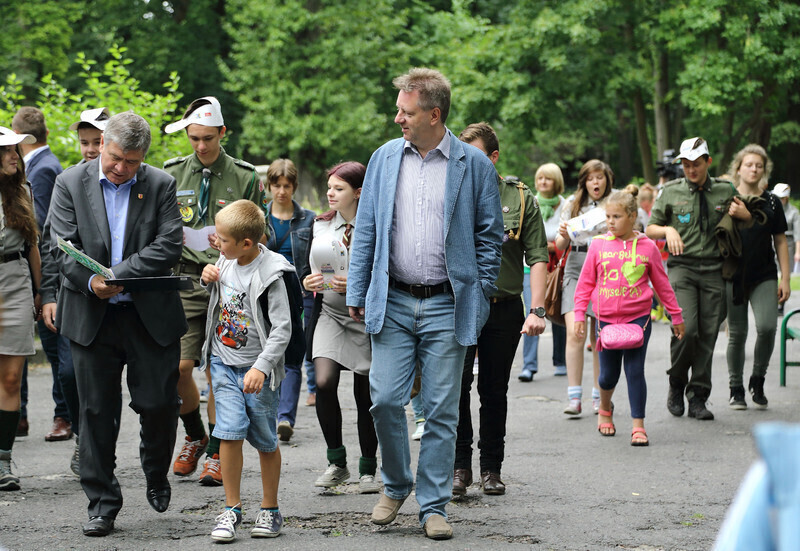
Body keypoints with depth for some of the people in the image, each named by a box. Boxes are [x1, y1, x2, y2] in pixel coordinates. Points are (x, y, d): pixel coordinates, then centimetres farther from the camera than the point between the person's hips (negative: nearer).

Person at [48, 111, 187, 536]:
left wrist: (117, 274, -17)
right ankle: (102, 504, 12)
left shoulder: (160, 185, 2)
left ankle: (156, 476, 31)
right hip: (91, 318, 0)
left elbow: (169, 246, -8)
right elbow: (63, 245, -3)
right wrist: (91, 281, -21)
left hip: (151, 317, 0)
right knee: (96, 412, 4)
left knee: (159, 404, 1)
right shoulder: (70, 184, 3)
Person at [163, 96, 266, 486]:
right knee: (178, 365, -5)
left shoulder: (244, 178, 4)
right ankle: (194, 436, 21)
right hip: (185, 277, 2)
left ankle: (215, 453, 9)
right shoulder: (173, 174, 10)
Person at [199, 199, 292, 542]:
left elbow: (282, 329, -18)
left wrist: (261, 367, -26)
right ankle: (232, 510, 1)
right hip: (224, 363, 4)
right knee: (230, 432, -8)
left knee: (265, 440, 6)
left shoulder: (270, 276, -17)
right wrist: (209, 280, 0)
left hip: (258, 369, -4)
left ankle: (270, 510, 21)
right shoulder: (226, 263, 1)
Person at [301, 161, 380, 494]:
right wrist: (308, 281, -3)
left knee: (366, 396, 2)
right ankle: (336, 462, -2)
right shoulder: (320, 226, 8)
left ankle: (368, 470, 18)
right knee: (324, 382, -17)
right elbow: (308, 268, 18)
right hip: (329, 314, 3)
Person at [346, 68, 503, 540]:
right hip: (394, 302, 2)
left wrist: (480, 297, -1)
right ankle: (396, 486, 19)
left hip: (447, 306, -2)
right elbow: (366, 232, 11)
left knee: (441, 411, 1)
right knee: (386, 400, -3)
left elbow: (489, 235, 4)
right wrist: (357, 294, 6)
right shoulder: (384, 159, 7)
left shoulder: (474, 165, -1)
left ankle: (434, 506, 11)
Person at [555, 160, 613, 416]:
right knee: (575, 334, -12)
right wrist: (563, 235, -7)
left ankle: (599, 396, 12)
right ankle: (574, 397, -13)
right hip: (576, 270, 1)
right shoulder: (572, 204, 13)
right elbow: (560, 246, 14)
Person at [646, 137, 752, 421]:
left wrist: (743, 214, -1)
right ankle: (677, 384, 7)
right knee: (686, 328, -17)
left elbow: (751, 222, 22)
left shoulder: (725, 191, 9)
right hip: (682, 267, -2)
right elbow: (650, 229, 12)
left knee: (708, 334, -1)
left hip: (713, 270, 2)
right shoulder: (671, 192, 6)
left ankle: (698, 397, 7)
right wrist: (668, 230, -9)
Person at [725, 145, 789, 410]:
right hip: (733, 276, -1)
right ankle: (736, 389, 15)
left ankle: (758, 380, 6)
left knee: (767, 326, -15)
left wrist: (785, 279, 4)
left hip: (764, 277, 1)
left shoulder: (771, 202, 8)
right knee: (737, 334, 2)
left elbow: (780, 242, 10)